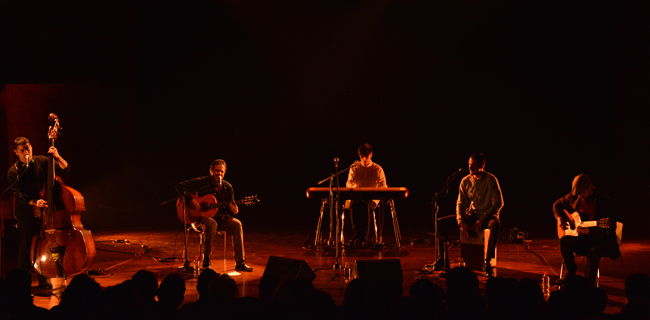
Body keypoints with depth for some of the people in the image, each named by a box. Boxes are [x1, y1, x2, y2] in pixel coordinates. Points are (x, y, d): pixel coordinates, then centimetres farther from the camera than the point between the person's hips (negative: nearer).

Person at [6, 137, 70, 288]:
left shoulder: (41, 161, 2)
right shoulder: (13, 172, -2)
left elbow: (65, 169, 1)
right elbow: (18, 195, -10)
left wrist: (57, 157, -18)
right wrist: (34, 202, -26)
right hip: (26, 213, -1)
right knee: (25, 246, -4)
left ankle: (43, 279, 14)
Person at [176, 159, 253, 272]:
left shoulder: (227, 187, 5)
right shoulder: (202, 182, -7)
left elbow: (230, 205, 11)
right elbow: (180, 186, -10)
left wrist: (233, 210, -15)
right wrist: (190, 200, -23)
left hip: (219, 217, 4)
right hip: (201, 217, -4)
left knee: (236, 224, -24)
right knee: (212, 224, -38)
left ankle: (240, 263, -23)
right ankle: (205, 259, -20)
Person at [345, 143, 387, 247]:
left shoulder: (377, 169, 9)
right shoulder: (354, 168, 13)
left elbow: (383, 185, 5)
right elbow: (348, 183, 6)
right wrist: (355, 187, -18)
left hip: (372, 198, -1)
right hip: (356, 197, 1)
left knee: (366, 205, -38)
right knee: (354, 205, -37)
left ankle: (363, 237, -33)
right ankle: (356, 236, -37)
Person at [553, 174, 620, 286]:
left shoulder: (605, 202, -15)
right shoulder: (574, 197, 1)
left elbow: (611, 229, -18)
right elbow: (557, 204, 20)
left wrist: (589, 231, -31)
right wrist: (559, 218, -2)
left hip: (600, 239, -4)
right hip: (581, 238, 5)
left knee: (594, 251, -37)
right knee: (564, 241, -26)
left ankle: (589, 283, -16)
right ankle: (571, 275, -10)